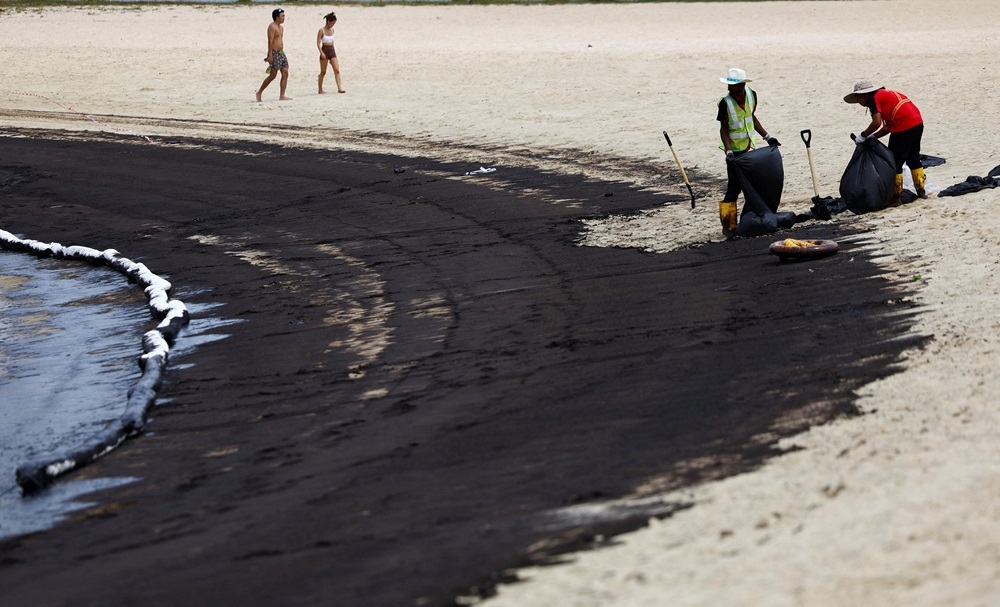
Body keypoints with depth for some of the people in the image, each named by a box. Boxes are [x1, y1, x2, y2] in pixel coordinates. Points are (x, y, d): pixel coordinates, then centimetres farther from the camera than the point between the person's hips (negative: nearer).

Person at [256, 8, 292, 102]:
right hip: (274, 53, -9)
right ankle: (259, 92, 7)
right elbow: (270, 41, -18)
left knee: (285, 74, 0)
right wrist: (270, 55, -22)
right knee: (273, 75, -6)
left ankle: (282, 96, 0)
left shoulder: (281, 27, 16)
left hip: (281, 53, 9)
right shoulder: (272, 27, -12)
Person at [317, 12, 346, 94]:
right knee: (323, 72, 3)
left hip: (332, 50, 5)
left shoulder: (332, 30, 9)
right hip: (324, 50, -5)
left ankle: (339, 88, -13)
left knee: (337, 70, -8)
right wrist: (321, 52, -24)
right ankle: (320, 89, 14)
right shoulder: (322, 30, -8)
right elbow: (318, 43, -12)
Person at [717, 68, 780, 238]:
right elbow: (723, 129, -15)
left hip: (749, 148, 6)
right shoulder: (726, 102, -17)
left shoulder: (751, 95, -1)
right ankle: (728, 225, -3)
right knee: (734, 187, -8)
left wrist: (767, 137, 13)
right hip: (735, 151, -6)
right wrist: (729, 151, -27)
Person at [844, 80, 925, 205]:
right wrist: (872, 137, 14)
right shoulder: (884, 94, 24)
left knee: (895, 162, 2)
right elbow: (888, 126, 19)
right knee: (913, 158, 23)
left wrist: (863, 135, -4)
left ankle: (896, 197, 5)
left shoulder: (873, 99, -3)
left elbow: (877, 123, -18)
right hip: (918, 122, 9)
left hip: (904, 127, -9)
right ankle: (921, 190, 31)